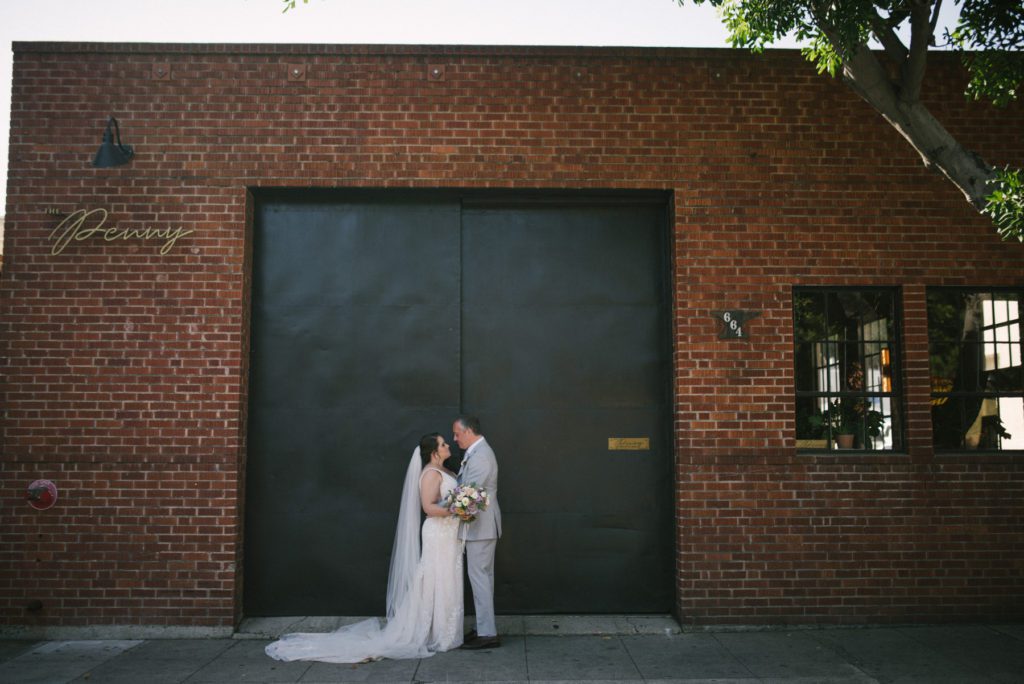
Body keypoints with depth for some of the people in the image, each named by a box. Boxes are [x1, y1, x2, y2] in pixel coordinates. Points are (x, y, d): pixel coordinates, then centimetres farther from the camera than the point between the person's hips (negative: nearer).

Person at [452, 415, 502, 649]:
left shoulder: (480, 456, -20)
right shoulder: (477, 452, 14)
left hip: (480, 527, -10)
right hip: (480, 526, 10)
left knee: (480, 577, -4)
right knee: (482, 577, 15)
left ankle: (487, 634, 3)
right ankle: (485, 627, 25)